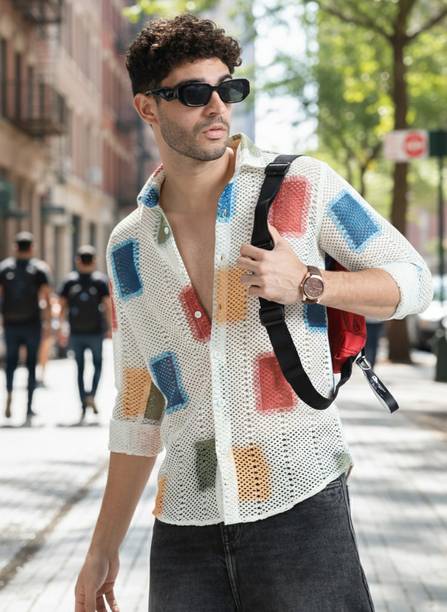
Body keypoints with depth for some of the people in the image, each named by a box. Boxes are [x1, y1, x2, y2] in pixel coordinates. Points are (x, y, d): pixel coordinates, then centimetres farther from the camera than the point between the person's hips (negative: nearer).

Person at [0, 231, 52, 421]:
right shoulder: (40, 268, -2)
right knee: (31, 364, 8)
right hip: (32, 323, -1)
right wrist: (47, 323, -3)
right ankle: (29, 407, 6)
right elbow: (46, 298, -7)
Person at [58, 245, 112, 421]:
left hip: (76, 333, 1)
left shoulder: (69, 281, 0)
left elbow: (62, 307, -2)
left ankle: (83, 404, 9)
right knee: (97, 364, 16)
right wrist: (110, 328, -4)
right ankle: (91, 394, -6)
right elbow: (107, 306, -10)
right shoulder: (101, 280, -5)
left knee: (80, 368, 11)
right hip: (95, 332, -1)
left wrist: (60, 329, 3)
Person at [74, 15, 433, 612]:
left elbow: (412, 279, 6)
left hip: (300, 510, -3)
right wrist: (104, 546, 15)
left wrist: (307, 284, -12)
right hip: (185, 526, 3)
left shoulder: (301, 185, -1)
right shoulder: (129, 246, 9)